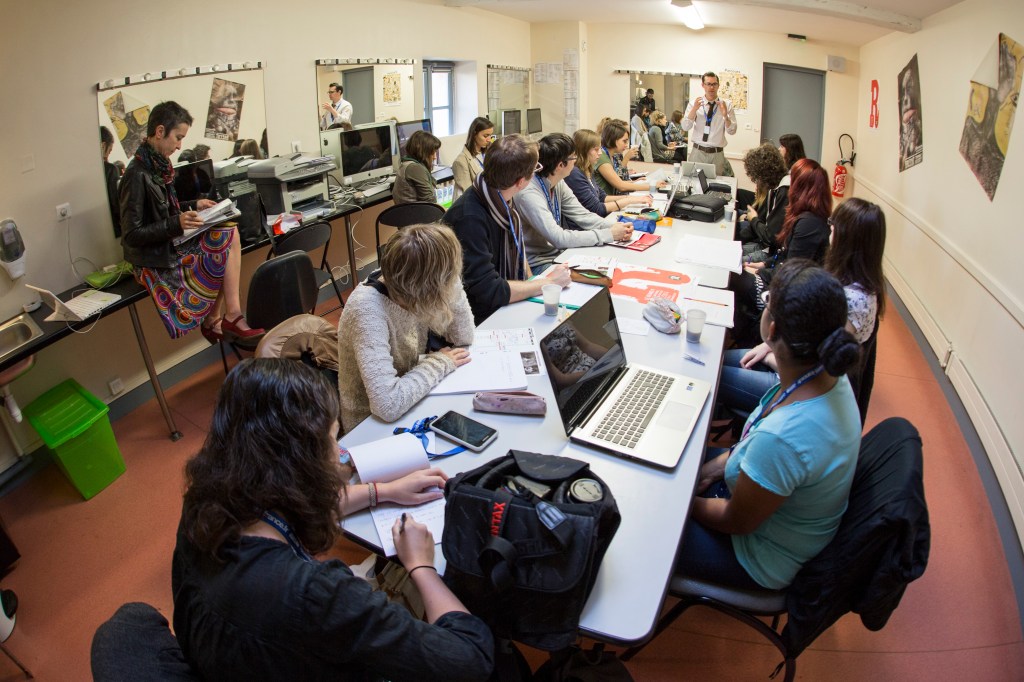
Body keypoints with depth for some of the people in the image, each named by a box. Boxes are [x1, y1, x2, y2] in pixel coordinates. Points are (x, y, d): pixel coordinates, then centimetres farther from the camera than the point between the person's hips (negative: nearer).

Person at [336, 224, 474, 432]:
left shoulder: (413, 292, -13)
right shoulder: (368, 311, -32)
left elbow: (463, 338, -3)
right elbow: (388, 405, -38)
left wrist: (450, 280, -17)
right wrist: (439, 363, -23)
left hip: (409, 405, 6)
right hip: (373, 426, -6)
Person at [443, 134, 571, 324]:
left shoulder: (505, 200, -1)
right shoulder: (470, 219, -28)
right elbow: (488, 291, -28)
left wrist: (533, 285, -1)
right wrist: (547, 283, -18)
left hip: (511, 303, 8)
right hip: (484, 321, -7)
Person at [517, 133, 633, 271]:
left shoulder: (558, 183, 1)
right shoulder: (529, 193, -24)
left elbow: (583, 216, 5)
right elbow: (558, 238, -28)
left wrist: (614, 225, -13)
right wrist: (608, 234, -24)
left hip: (558, 253, 8)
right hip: (537, 265, -8)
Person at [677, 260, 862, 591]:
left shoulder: (781, 439, -43)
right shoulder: (831, 377, -17)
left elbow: (736, 522, -24)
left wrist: (685, 503, -9)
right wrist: (726, 460, -1)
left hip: (767, 561, -7)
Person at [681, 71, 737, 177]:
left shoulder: (726, 105, 2)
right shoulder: (695, 103, 4)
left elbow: (732, 131, -2)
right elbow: (685, 127, -6)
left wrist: (725, 115, -18)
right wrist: (694, 109, -18)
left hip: (717, 154, 0)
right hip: (698, 152, 0)